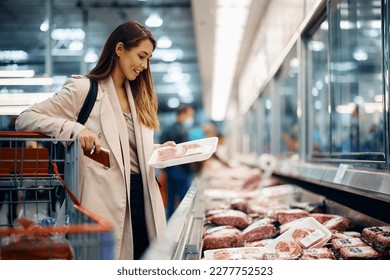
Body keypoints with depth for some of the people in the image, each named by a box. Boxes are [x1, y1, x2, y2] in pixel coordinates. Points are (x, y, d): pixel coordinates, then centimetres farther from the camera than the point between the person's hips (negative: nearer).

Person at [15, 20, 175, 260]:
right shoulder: (84, 88, -4)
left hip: (143, 194, 7)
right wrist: (74, 128, -22)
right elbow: (25, 119, -8)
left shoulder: (138, 95, 18)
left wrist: (163, 149, 2)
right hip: (107, 197, -6)